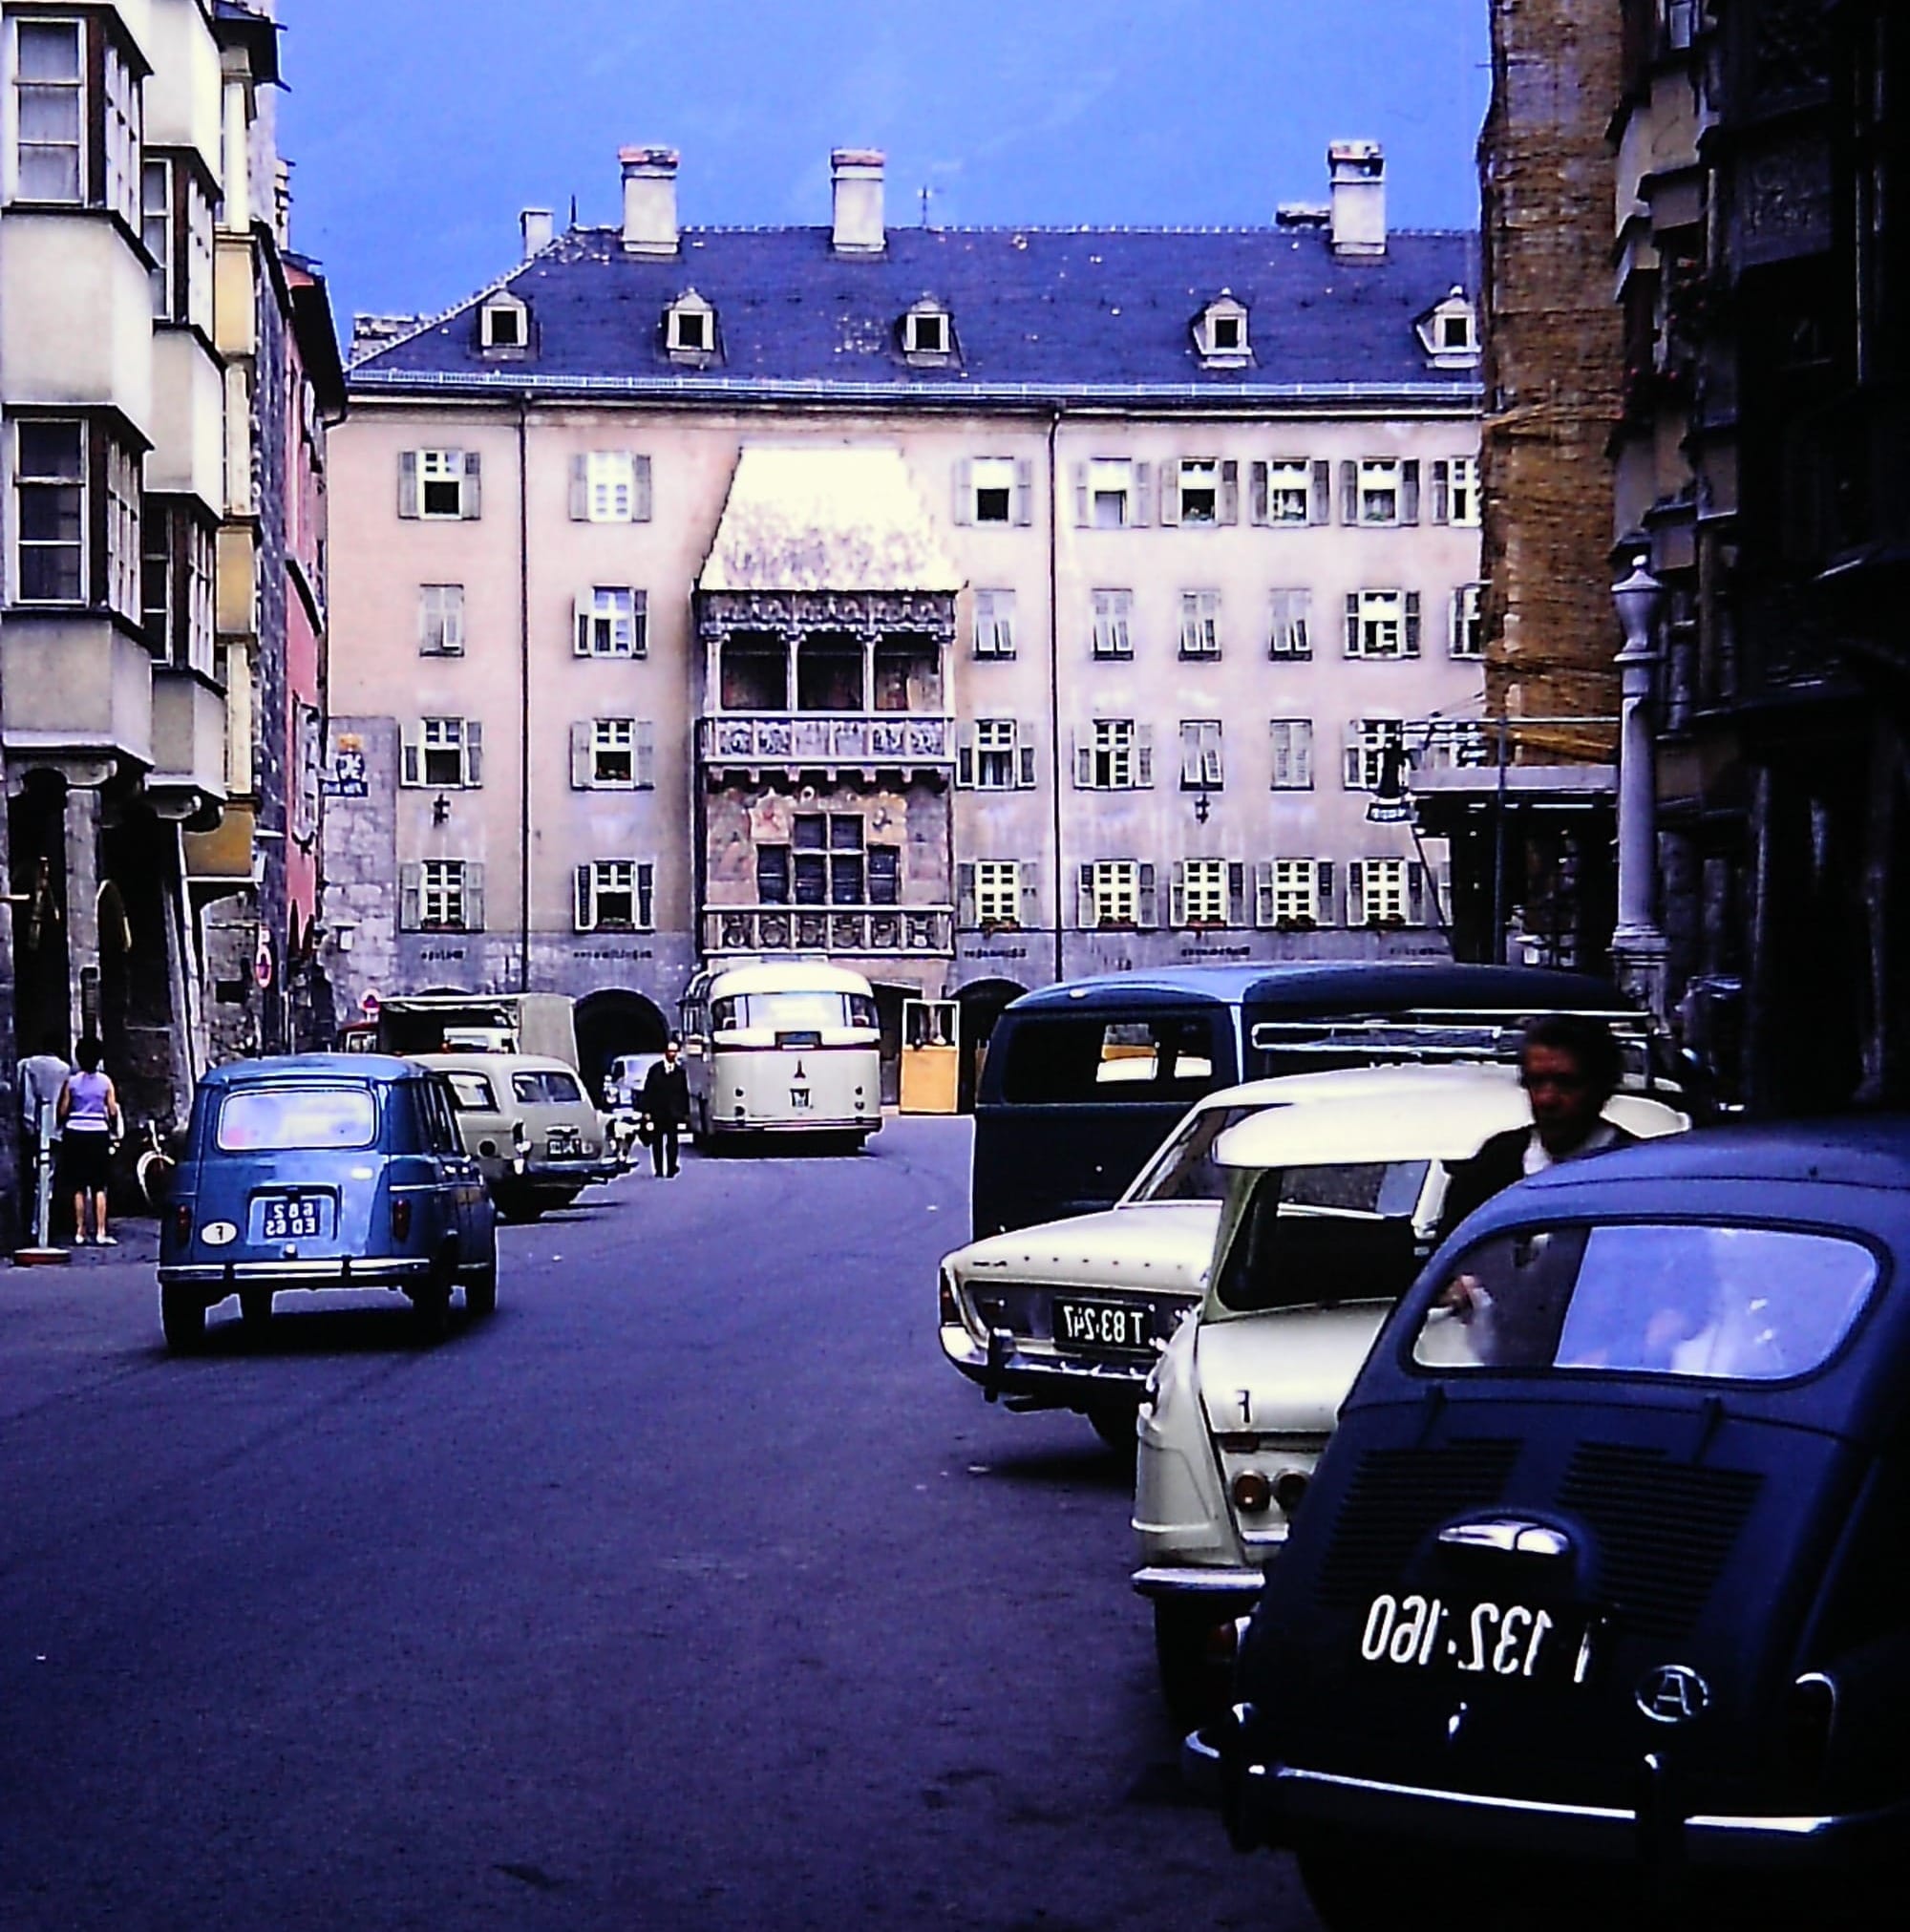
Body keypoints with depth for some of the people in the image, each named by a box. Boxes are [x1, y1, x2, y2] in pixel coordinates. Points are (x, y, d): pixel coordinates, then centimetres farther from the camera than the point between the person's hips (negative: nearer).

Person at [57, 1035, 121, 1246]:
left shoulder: (71, 1081, -1)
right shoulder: (105, 1082, 0)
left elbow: (63, 1110, -3)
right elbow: (113, 1111, -1)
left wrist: (61, 1128, 14)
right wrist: (115, 1131, 14)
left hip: (75, 1134, 0)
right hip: (98, 1133, 0)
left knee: (79, 1187, 6)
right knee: (99, 1187, 2)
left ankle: (79, 1232, 5)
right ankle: (100, 1233, -3)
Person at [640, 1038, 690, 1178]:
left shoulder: (680, 1072, 5)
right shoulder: (655, 1070, 2)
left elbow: (684, 1094, 7)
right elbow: (647, 1091, 1)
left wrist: (686, 1113, 3)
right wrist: (646, 1111, -5)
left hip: (674, 1114, 0)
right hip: (657, 1113, 0)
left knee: (672, 1142, -4)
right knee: (657, 1143, 5)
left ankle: (671, 1170, -1)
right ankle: (659, 1171, 11)